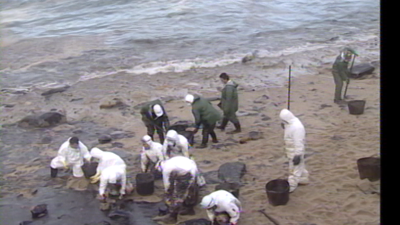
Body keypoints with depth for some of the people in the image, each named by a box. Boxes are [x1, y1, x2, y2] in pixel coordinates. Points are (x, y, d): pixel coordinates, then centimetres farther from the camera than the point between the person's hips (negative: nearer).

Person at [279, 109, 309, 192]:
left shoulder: (297, 127, -31)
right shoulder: (290, 123, 0)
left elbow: (299, 142, -28)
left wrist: (297, 156, -25)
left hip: (295, 153, -10)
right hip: (291, 151, 10)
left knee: (294, 170, 3)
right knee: (300, 166, 26)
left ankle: (291, 186, 13)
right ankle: (304, 179, 43)